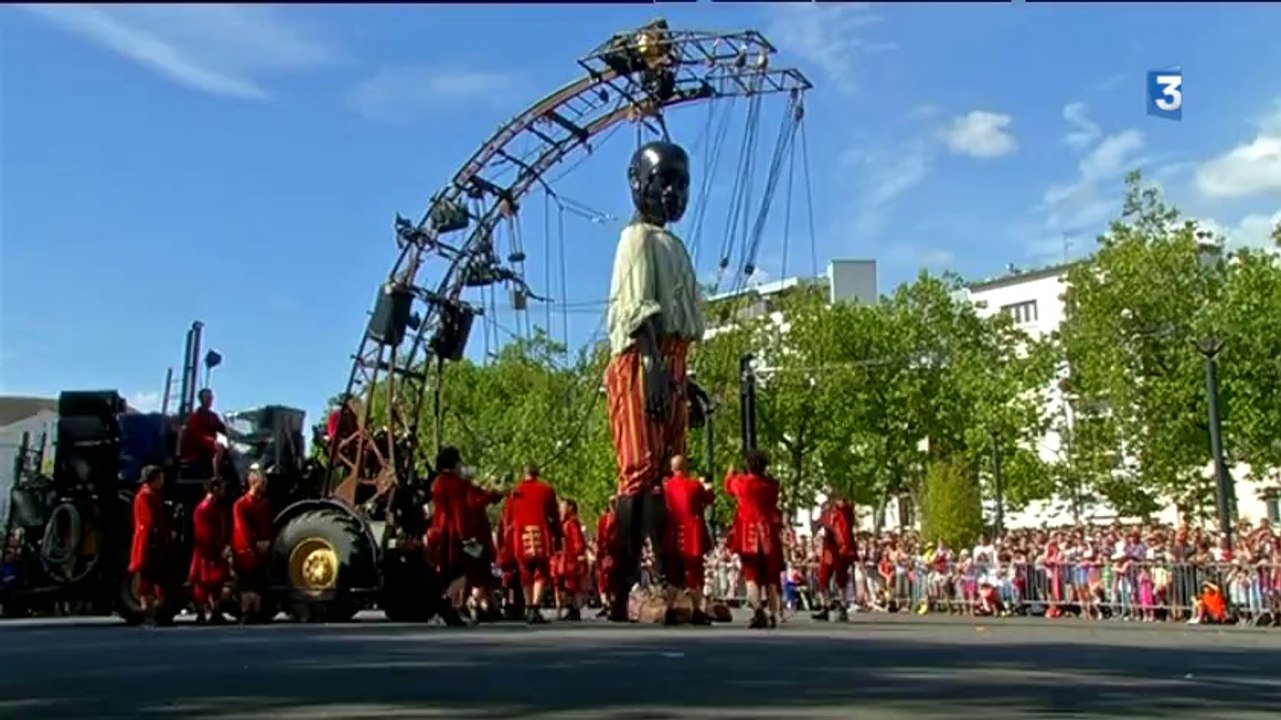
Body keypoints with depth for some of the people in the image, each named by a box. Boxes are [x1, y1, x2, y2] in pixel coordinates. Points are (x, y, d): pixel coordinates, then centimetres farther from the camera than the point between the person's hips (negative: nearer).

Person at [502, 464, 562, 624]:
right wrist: (557, 537, 9)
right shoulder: (547, 490, 5)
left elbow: (507, 517, 11)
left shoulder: (515, 491, 11)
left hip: (521, 535, 2)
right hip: (541, 534, -2)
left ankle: (529, 609, 20)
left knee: (526, 574, 15)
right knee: (542, 573, 2)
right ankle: (535, 609, -14)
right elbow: (555, 516, 4)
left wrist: (509, 538, 19)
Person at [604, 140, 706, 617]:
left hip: (671, 362, 9)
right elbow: (637, 307, -14)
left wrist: (682, 376, 21)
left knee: (667, 470, 6)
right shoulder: (638, 239, -1)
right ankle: (621, 587, -16)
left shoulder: (675, 246, 26)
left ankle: (667, 575, 8)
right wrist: (653, 363, -25)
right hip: (643, 360, -9)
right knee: (641, 470, -14)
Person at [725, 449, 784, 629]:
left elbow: (728, 486, 21)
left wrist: (731, 472, 40)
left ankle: (758, 610, -26)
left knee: (751, 574, -3)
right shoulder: (771, 484, 2)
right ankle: (773, 615, 14)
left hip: (748, 535, -2)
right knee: (771, 575, 11)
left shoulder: (741, 482, -2)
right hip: (769, 533, 2)